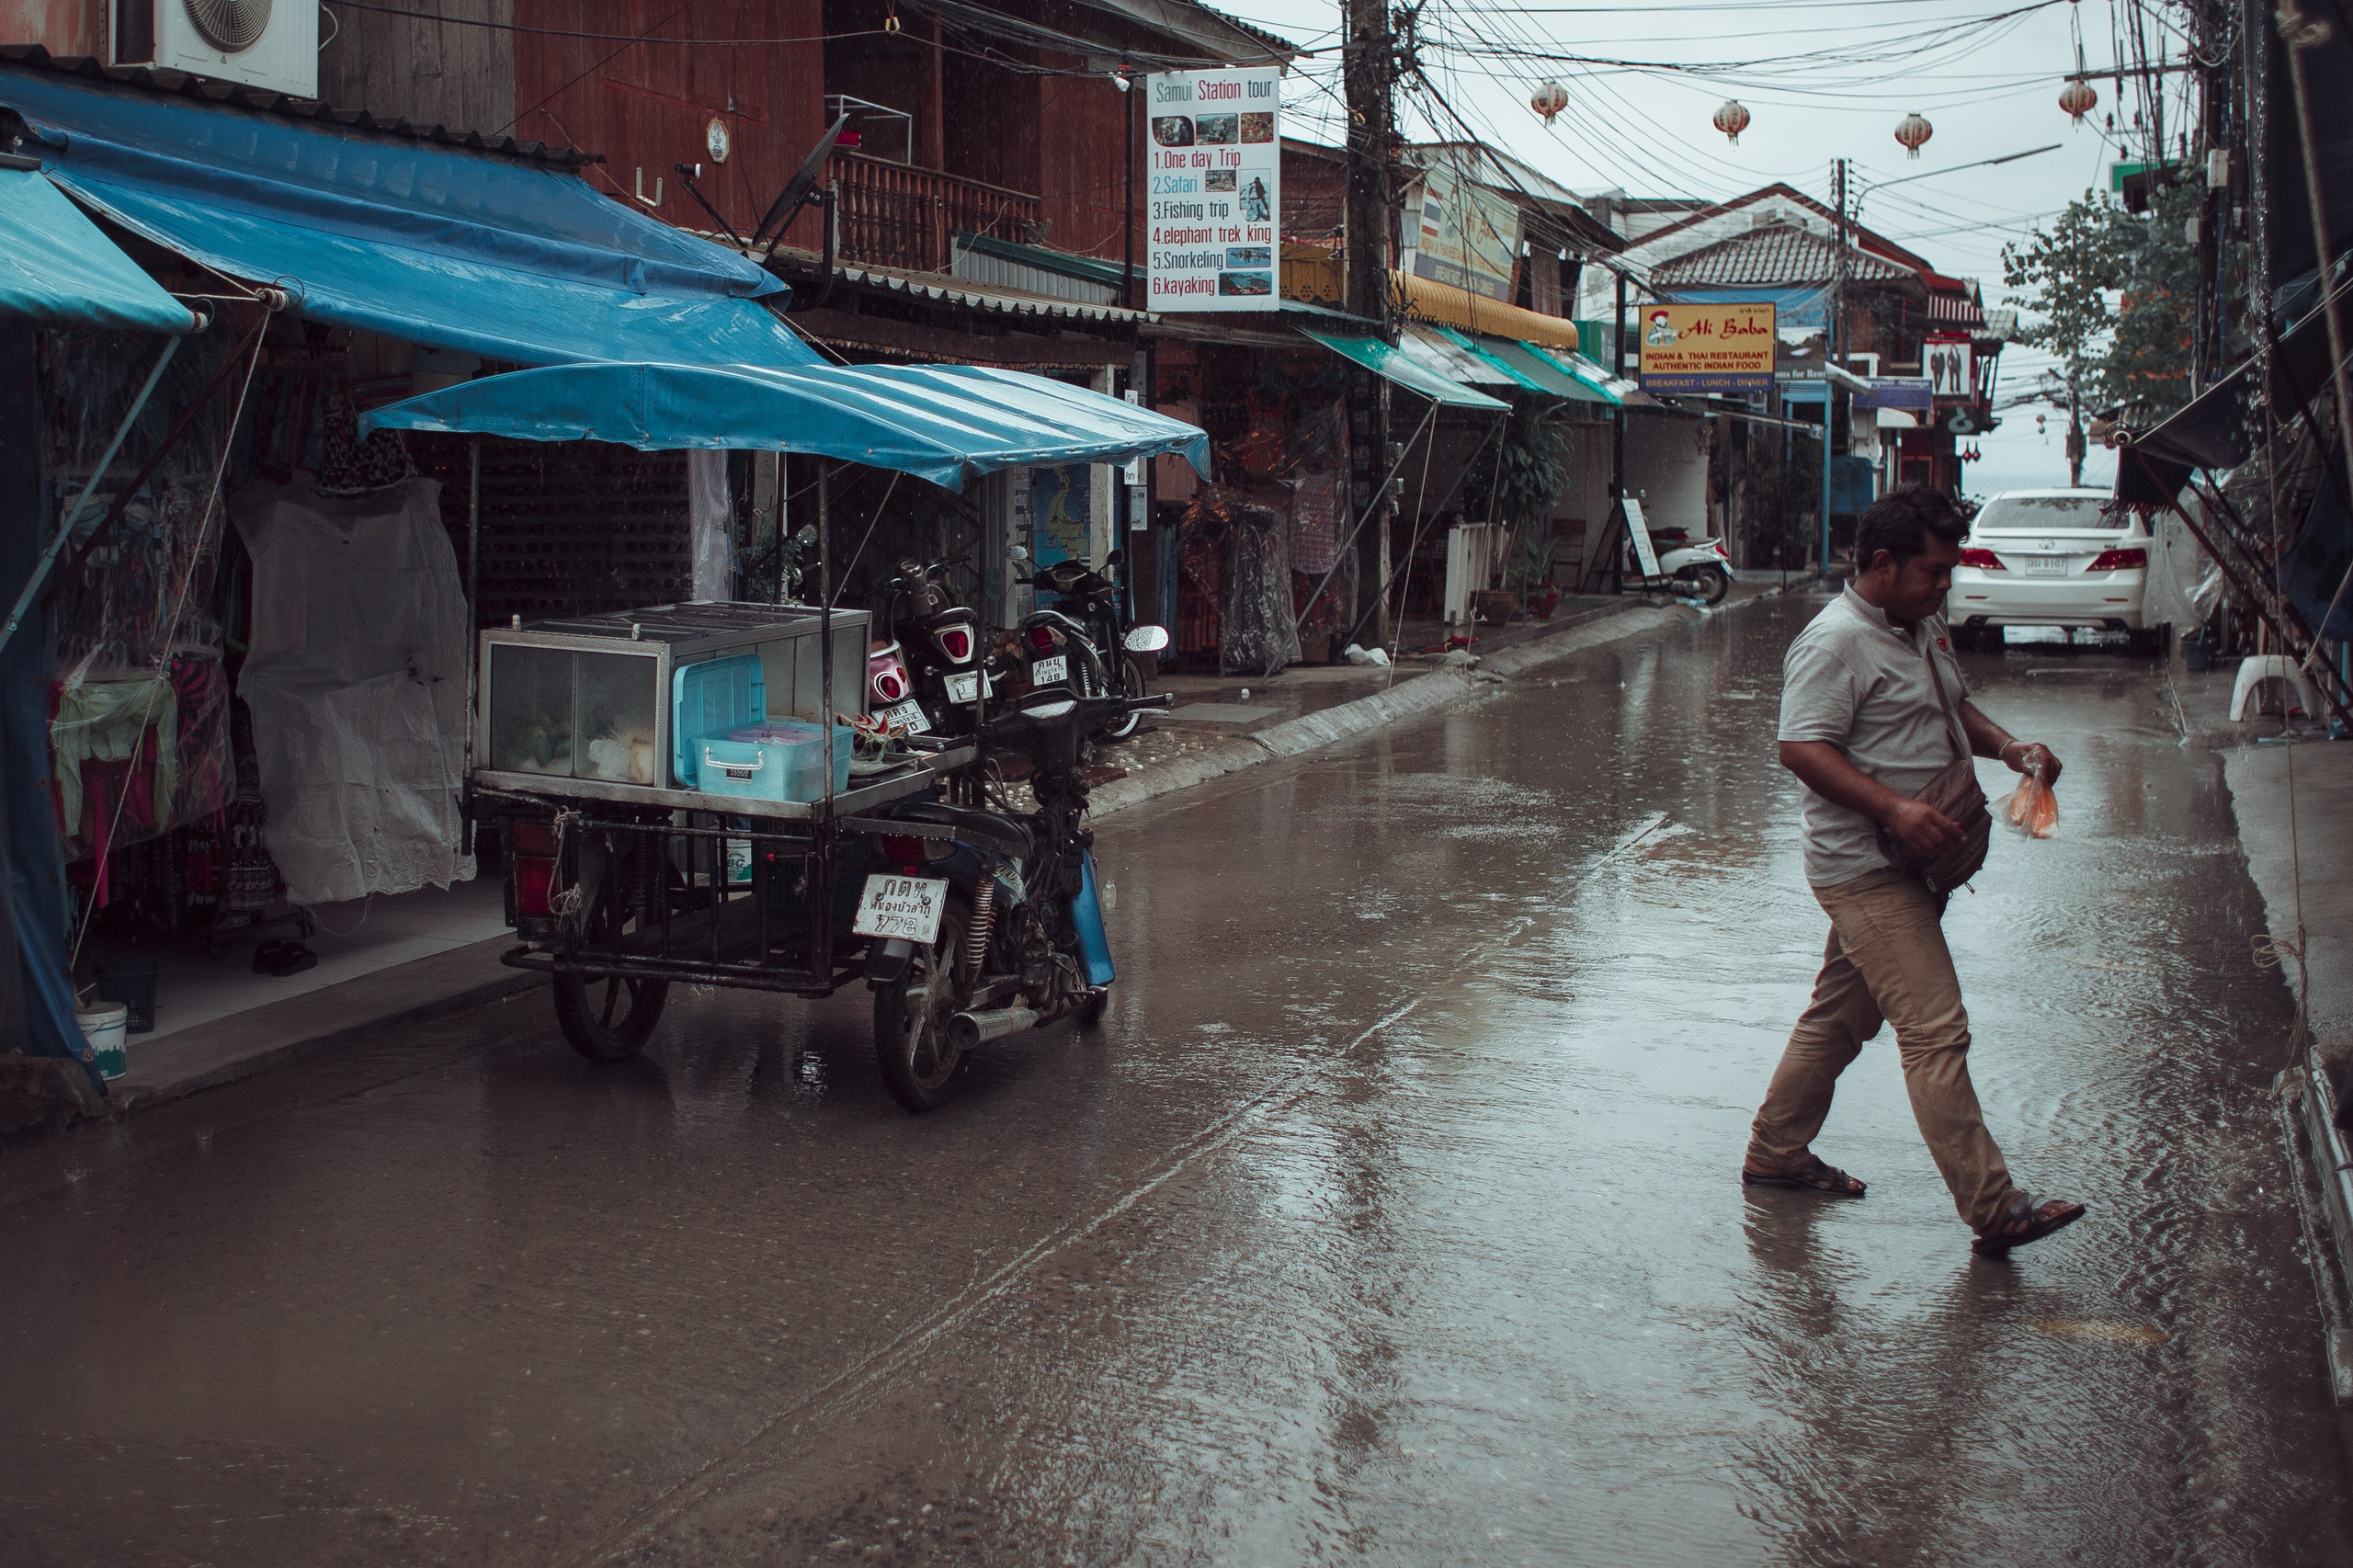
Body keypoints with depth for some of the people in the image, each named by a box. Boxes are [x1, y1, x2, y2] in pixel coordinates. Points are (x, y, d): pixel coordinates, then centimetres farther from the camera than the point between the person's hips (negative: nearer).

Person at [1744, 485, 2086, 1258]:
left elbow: (1953, 709, 28)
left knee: (1840, 1015, 18)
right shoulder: (1835, 641, -16)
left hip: (1910, 862, 10)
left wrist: (2006, 745, 7)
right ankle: (1994, 1210, -12)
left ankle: (1775, 1155, 31)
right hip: (1866, 868, -10)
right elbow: (1802, 747, -22)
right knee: (1937, 1031, -12)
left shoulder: (1924, 628, 15)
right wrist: (1894, 806, -30)